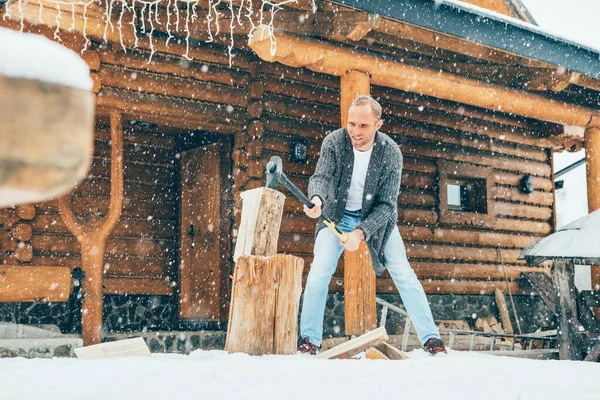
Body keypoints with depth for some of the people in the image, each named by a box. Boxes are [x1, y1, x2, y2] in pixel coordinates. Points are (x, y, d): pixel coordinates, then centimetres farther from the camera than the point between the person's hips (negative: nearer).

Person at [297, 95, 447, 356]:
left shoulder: (391, 153, -22)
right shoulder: (334, 142, -19)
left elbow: (386, 204, -21)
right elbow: (321, 176, -30)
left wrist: (360, 232, -34)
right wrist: (316, 199, -54)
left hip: (377, 217, 0)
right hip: (337, 216, 1)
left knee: (404, 274, -6)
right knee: (319, 273, -14)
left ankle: (431, 338, 4)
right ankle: (309, 339, 0)